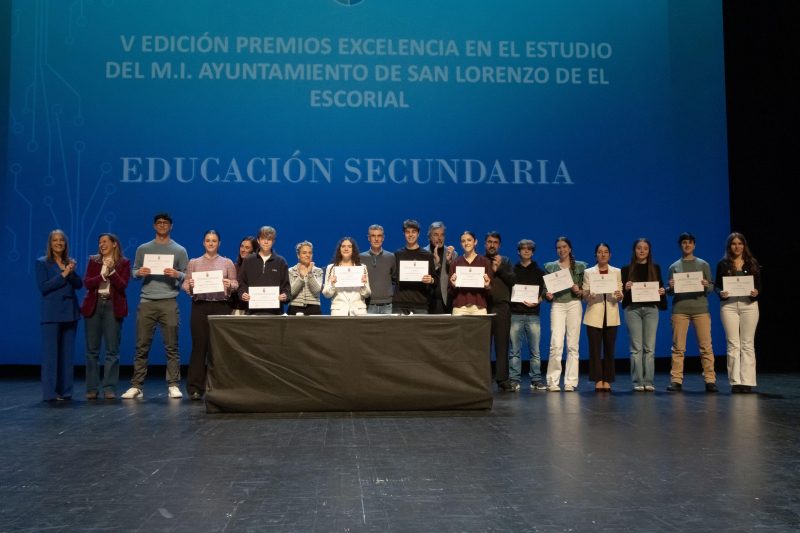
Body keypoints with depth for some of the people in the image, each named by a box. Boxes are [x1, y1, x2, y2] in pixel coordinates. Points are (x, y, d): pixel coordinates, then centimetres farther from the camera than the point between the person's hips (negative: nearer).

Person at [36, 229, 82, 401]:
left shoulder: (70, 262, 14)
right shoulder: (42, 263, 2)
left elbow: (79, 285, 5)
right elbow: (43, 286, -9)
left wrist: (72, 272, -12)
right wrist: (63, 275, -13)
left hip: (70, 311, 5)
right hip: (52, 313, -5)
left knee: (67, 353, 5)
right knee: (50, 353, -6)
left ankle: (65, 391, 10)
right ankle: (50, 393, -4)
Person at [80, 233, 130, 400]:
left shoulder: (124, 262, 4)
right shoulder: (93, 261, 11)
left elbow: (122, 285, -6)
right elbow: (87, 283, 0)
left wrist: (112, 272, -19)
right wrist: (103, 275, -15)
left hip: (113, 306, -2)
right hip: (94, 305, 2)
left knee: (112, 350, -2)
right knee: (92, 349, 3)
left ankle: (109, 388, 2)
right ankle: (92, 388, 9)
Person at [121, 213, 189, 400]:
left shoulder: (179, 250, 7)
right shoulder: (143, 249, 11)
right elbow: (134, 272, 11)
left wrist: (177, 275, -16)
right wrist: (139, 273, -10)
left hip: (169, 303, -1)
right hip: (146, 302, 1)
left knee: (171, 347, 0)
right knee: (142, 346, 2)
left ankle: (173, 386, 4)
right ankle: (136, 386, 6)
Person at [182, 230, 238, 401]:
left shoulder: (227, 263, 11)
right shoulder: (194, 263, 12)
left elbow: (235, 284, 7)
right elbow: (185, 286, 9)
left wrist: (230, 285, -14)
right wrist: (190, 286, -13)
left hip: (220, 306, 0)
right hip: (199, 306, 0)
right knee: (199, 345, -2)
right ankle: (195, 388, 2)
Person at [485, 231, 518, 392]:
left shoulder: (505, 261, 17)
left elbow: (512, 280, 5)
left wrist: (500, 268, -7)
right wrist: (491, 271, -9)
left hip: (502, 306, 1)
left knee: (502, 344, -2)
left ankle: (502, 379, 0)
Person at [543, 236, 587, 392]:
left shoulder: (580, 266, 11)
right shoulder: (550, 267, 12)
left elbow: (586, 289, 10)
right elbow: (546, 289, 10)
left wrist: (579, 291, -10)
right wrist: (547, 295, -11)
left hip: (574, 304, 1)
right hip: (557, 305, -1)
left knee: (573, 345, 0)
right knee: (556, 344, -12)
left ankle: (570, 382, 6)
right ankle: (553, 382, -5)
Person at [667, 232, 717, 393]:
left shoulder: (703, 265, 13)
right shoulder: (674, 267, 13)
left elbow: (711, 287, 10)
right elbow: (670, 292, 14)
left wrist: (706, 286, -13)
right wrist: (670, 287, -9)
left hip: (700, 308, 0)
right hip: (680, 308, 0)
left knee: (706, 346, -4)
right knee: (678, 347, -2)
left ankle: (710, 380, -1)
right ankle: (676, 380, 0)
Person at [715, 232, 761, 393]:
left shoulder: (752, 263, 8)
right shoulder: (723, 264, 7)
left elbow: (759, 285, 7)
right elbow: (716, 285, 6)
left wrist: (756, 292, -14)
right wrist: (721, 293, -15)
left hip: (749, 305, 1)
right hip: (729, 305, 0)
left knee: (747, 344, 2)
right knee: (733, 344, -1)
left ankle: (747, 382, 5)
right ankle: (735, 382, 2)